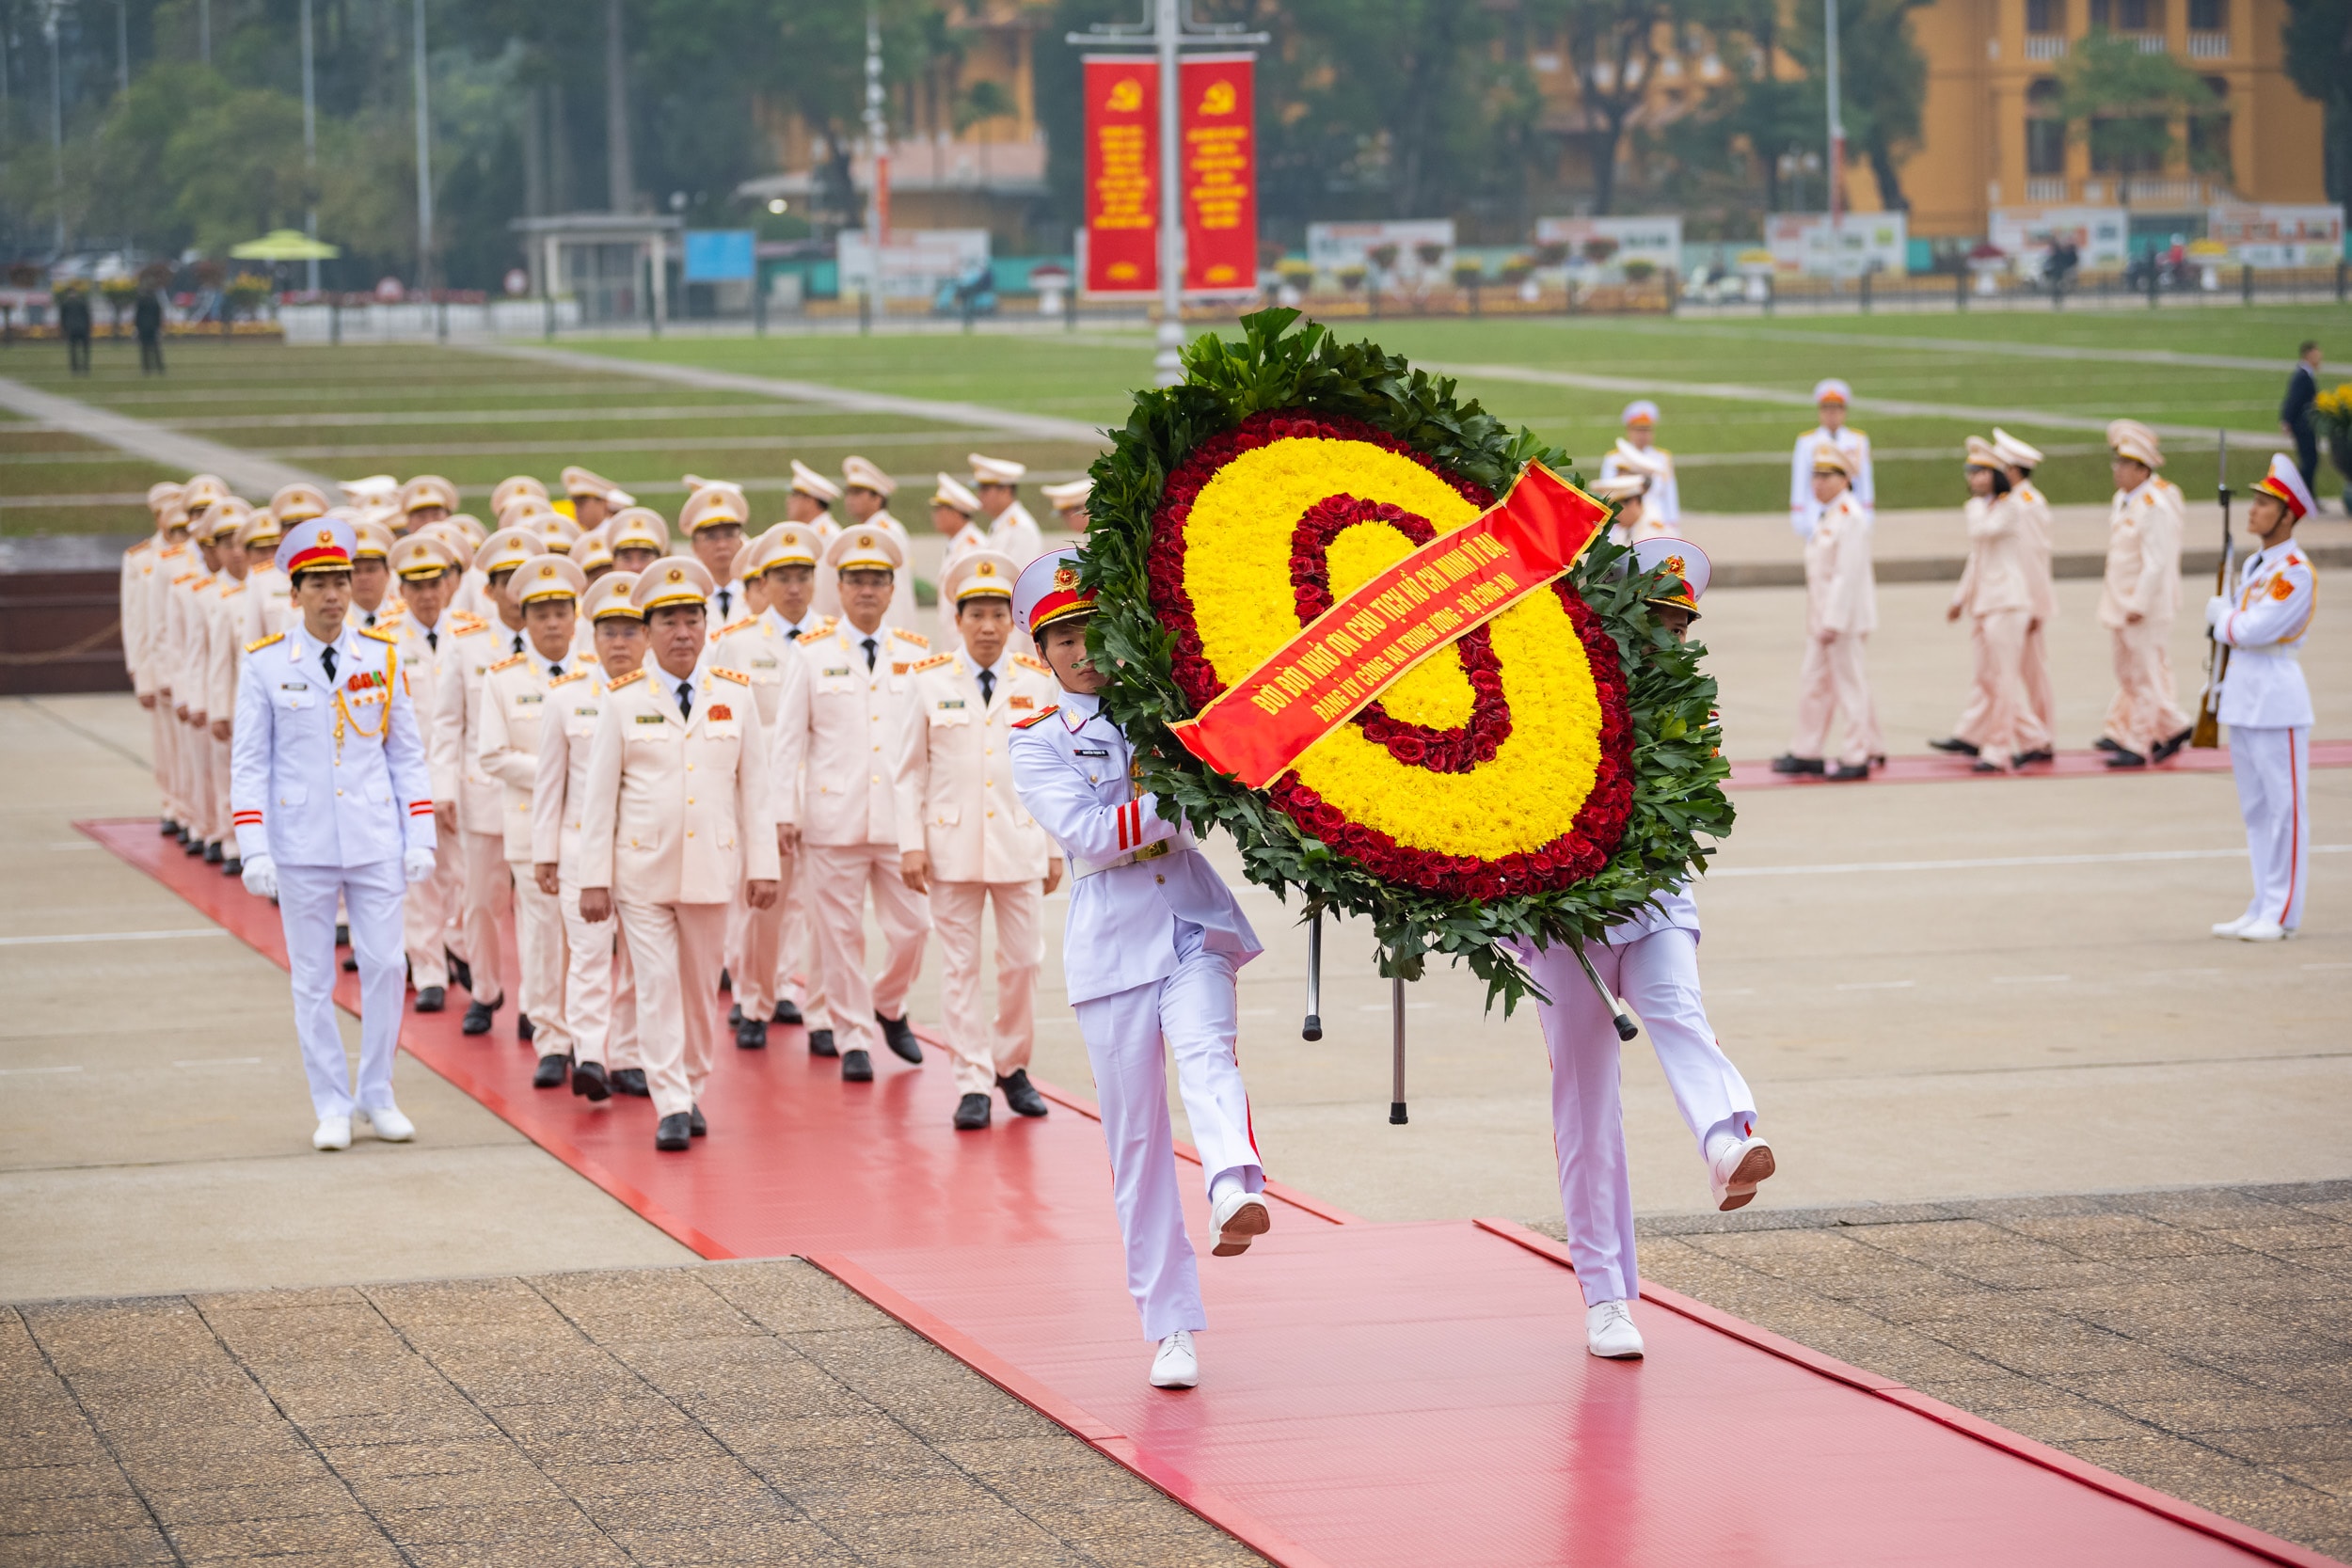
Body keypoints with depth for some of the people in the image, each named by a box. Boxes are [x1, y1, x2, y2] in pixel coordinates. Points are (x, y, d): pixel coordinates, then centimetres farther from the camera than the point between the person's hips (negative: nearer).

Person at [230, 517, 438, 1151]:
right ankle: (332, 1107, 14)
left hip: (375, 841, 1)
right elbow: (249, 763, 0)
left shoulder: (382, 658, 4)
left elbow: (408, 753, 8)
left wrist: (420, 839, 2)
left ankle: (377, 1096, 15)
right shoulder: (265, 664, -2)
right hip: (301, 845, -1)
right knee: (312, 979, 4)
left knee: (385, 965, -1)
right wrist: (254, 851, -7)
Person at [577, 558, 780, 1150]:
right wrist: (594, 878, -4)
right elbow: (598, 794, 0)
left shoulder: (735, 695, 4)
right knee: (657, 985, -7)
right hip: (642, 868, -2)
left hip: (711, 866, 2)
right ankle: (671, 1107, -6)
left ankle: (693, 1092, 25)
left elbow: (754, 786, 6)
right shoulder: (623, 700, -1)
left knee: (700, 986, 10)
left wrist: (762, 866, 2)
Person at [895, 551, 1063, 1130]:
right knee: (960, 967, 0)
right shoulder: (932, 682, 0)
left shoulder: (1038, 683, 3)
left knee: (1023, 961, 4)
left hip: (1020, 845, 1)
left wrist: (1057, 848, 5)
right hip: (952, 846, -1)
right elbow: (910, 771, 2)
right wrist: (911, 843, -5)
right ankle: (972, 1083, 5)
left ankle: (1012, 1065, 23)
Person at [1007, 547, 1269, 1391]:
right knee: (1137, 1137, 1)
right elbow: (1088, 833, -11)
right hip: (1113, 937, 0)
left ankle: (1236, 1189, -56)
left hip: (1194, 921, 0)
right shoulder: (1037, 743, 6)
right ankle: (1171, 1327, 7)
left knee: (1207, 1052, -29)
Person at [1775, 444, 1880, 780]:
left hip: (1843, 614, -10)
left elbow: (1847, 573, -21)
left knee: (1849, 682, -3)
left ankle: (1858, 758, 4)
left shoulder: (1850, 517, -16)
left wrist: (1833, 621, -23)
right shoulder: (1827, 516, 14)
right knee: (1813, 680, 12)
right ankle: (1808, 752, 19)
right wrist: (1820, 619, 17)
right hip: (1821, 614, 10)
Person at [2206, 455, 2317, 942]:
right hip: (2242, 696, 9)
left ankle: (2282, 915, -1)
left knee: (2284, 807, -3)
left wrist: (2222, 615, -3)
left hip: (2277, 698, -9)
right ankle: (2262, 909, 17)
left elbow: (2255, 630, -19)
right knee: (2256, 809, 12)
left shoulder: (2296, 572, -14)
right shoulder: (2252, 564, 13)